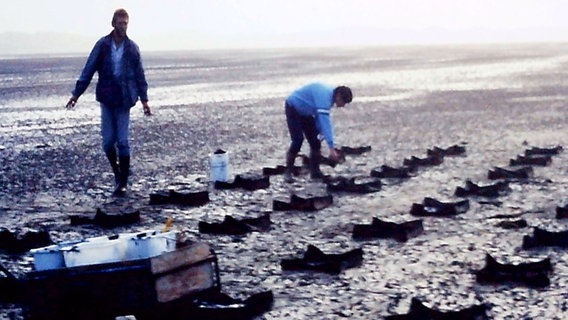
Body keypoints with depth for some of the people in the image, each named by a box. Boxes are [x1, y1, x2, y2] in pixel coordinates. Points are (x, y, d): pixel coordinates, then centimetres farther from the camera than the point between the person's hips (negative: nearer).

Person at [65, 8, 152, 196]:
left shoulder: (132, 48, 2)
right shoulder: (102, 45, -1)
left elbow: (140, 75, 7)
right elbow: (89, 70, 1)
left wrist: (144, 99, 4)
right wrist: (76, 94, -3)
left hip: (124, 100, -1)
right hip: (106, 99, 1)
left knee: (122, 141, -4)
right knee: (108, 141, 1)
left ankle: (123, 182, 4)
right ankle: (117, 172, 24)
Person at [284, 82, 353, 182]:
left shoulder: (329, 95, -6)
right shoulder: (324, 96, -35)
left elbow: (325, 121, -2)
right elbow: (325, 122, -43)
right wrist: (331, 148, -47)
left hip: (305, 112, 9)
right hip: (293, 109, -9)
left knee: (315, 141, 1)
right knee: (298, 140, -19)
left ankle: (315, 172, 9)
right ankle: (288, 172, -11)